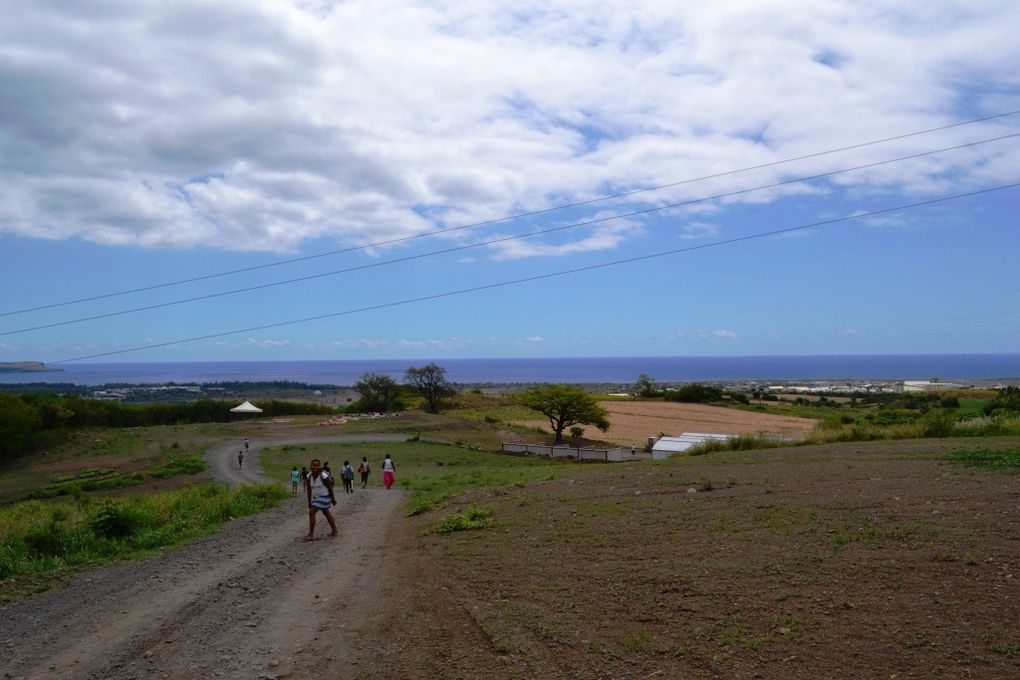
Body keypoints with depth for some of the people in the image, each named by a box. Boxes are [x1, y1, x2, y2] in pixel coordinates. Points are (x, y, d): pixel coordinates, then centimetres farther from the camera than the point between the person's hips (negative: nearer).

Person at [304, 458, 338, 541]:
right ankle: (335, 531, 37)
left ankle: (311, 535, -7)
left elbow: (330, 488, -13)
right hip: (316, 497, 8)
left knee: (311, 512, -15)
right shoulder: (309, 476, -4)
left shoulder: (323, 476, -22)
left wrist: (333, 499, -8)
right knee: (326, 513, 20)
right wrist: (309, 502, 5)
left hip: (324, 496, -8)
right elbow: (309, 490, 3)